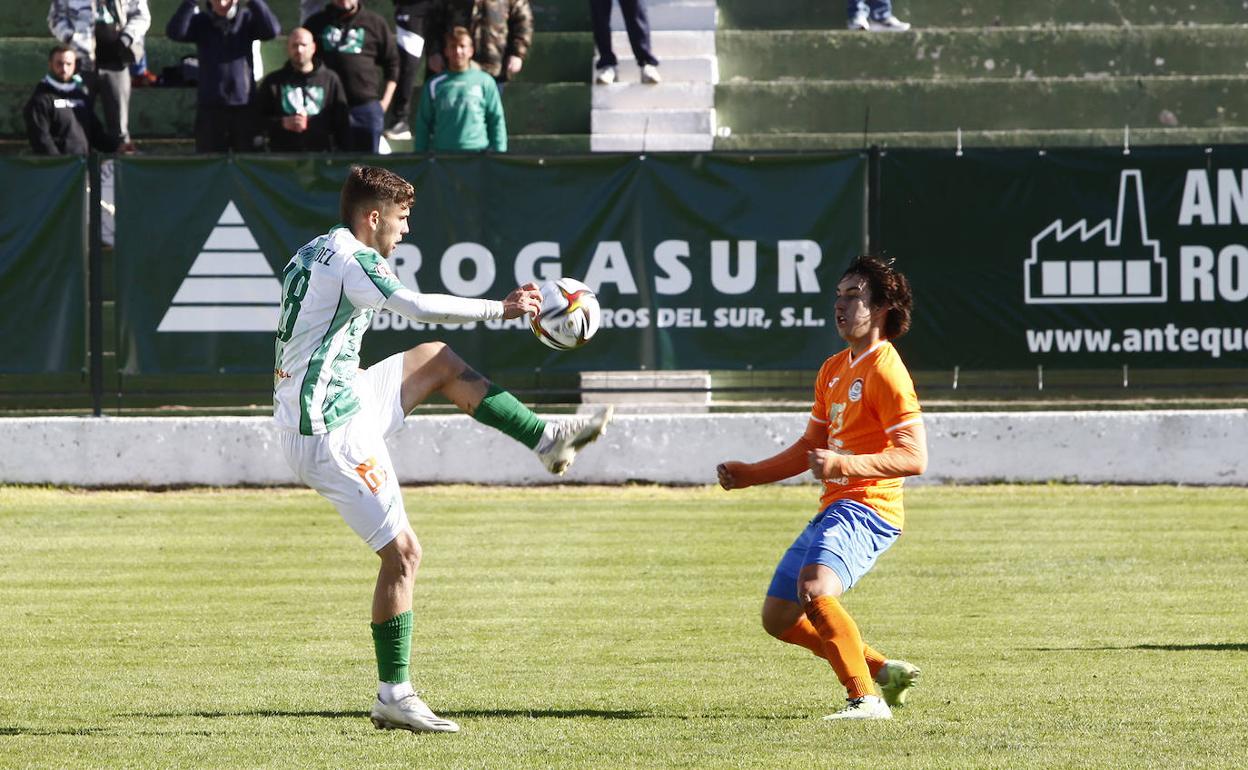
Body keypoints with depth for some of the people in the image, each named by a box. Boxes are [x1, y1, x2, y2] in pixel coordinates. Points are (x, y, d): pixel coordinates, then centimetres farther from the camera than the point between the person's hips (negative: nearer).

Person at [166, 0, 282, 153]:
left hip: (244, 105, 0)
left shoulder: (247, 18, 3)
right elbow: (174, 31, -14)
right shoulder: (200, 22, 4)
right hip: (210, 106, 0)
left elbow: (272, 30, -15)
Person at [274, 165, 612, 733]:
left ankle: (545, 439, 23)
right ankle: (393, 697, -4)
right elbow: (419, 308, -28)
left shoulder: (311, 254, 15)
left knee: (439, 362, 20)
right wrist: (500, 308, -21)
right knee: (402, 552, -7)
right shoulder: (352, 259, -15)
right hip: (334, 434, -10)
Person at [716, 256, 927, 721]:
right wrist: (750, 474, 19)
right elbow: (810, 448, 29)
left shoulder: (884, 370, -10)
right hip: (833, 509, 10)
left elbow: (913, 456, -19)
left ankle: (867, 699, -28)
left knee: (813, 588, -33)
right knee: (778, 617, 12)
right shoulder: (833, 370, 19)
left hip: (866, 507, -10)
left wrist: (844, 465, -29)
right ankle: (882, 670, 19)